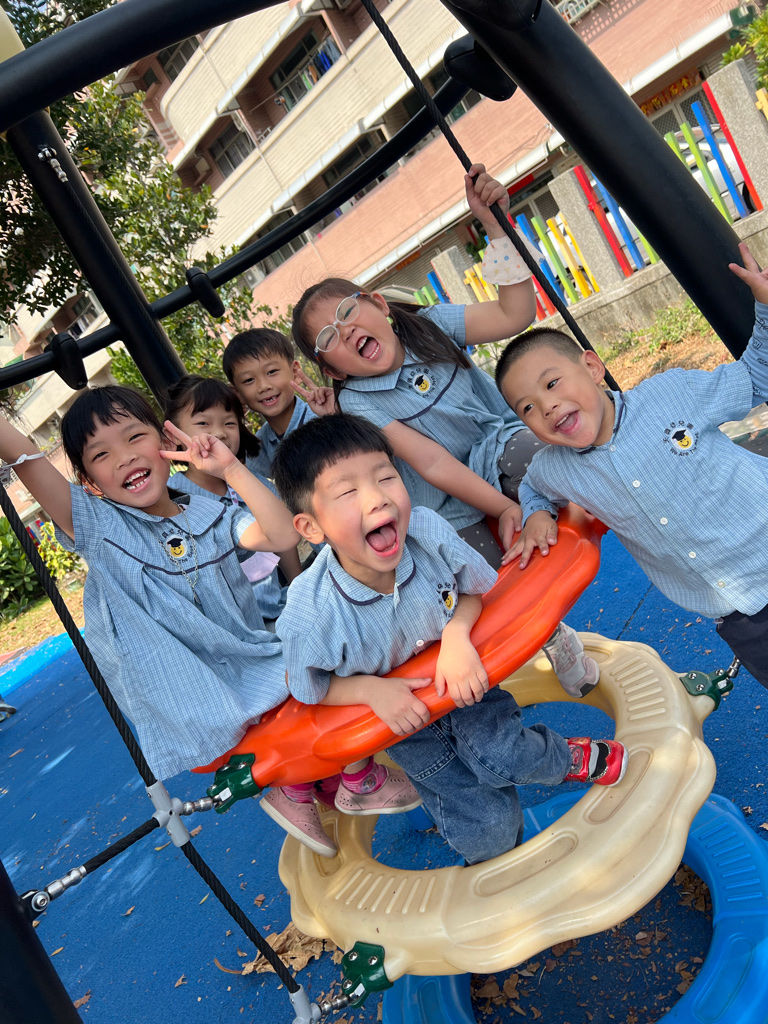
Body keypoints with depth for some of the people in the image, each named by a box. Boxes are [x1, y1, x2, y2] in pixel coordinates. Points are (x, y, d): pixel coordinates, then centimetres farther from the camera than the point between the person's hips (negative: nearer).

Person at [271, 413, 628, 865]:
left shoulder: (429, 532, -28)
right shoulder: (311, 613, -32)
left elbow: (473, 591, -7)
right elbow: (312, 690, -12)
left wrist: (456, 635, -27)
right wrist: (371, 689, -29)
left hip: (458, 677, 2)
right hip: (399, 713, -1)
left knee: (500, 757, -22)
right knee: (485, 824, -1)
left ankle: (566, 758, 11)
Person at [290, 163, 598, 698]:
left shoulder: (429, 325, -3)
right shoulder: (358, 404, -13)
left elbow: (515, 314, -12)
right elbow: (434, 466, -20)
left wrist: (496, 224, -19)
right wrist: (505, 507, -25)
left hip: (503, 455, 2)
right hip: (458, 516, -2)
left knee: (528, 447, -34)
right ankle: (555, 639, 10)